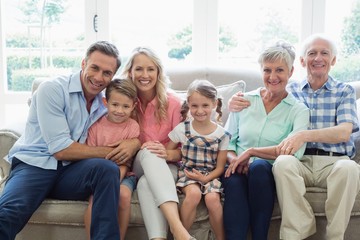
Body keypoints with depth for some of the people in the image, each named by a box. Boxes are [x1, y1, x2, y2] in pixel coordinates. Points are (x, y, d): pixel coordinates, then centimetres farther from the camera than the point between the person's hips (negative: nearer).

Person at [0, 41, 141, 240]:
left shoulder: (105, 102, 11)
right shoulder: (52, 89, -8)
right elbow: (61, 150, -13)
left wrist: (133, 143, -9)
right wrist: (109, 152, -8)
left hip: (70, 172, 5)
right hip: (34, 165, -5)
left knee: (107, 168, -28)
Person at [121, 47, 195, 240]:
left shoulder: (172, 103, -6)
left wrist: (167, 153, -25)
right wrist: (139, 148, -17)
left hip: (166, 166, 0)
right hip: (137, 166, 1)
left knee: (146, 183, -37)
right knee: (148, 152, -37)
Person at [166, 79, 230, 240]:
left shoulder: (222, 134, -1)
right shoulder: (182, 129, 0)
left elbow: (220, 167, 0)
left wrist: (205, 178, -15)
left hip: (210, 175, 1)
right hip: (187, 172, 0)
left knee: (212, 197, -30)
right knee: (194, 193, -32)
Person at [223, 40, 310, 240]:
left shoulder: (298, 110, 5)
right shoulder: (244, 100, 13)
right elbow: (226, 140, 12)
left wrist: (251, 152, -16)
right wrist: (234, 159, -10)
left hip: (269, 173, -1)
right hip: (238, 170, 2)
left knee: (259, 167, -36)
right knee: (234, 181, -34)